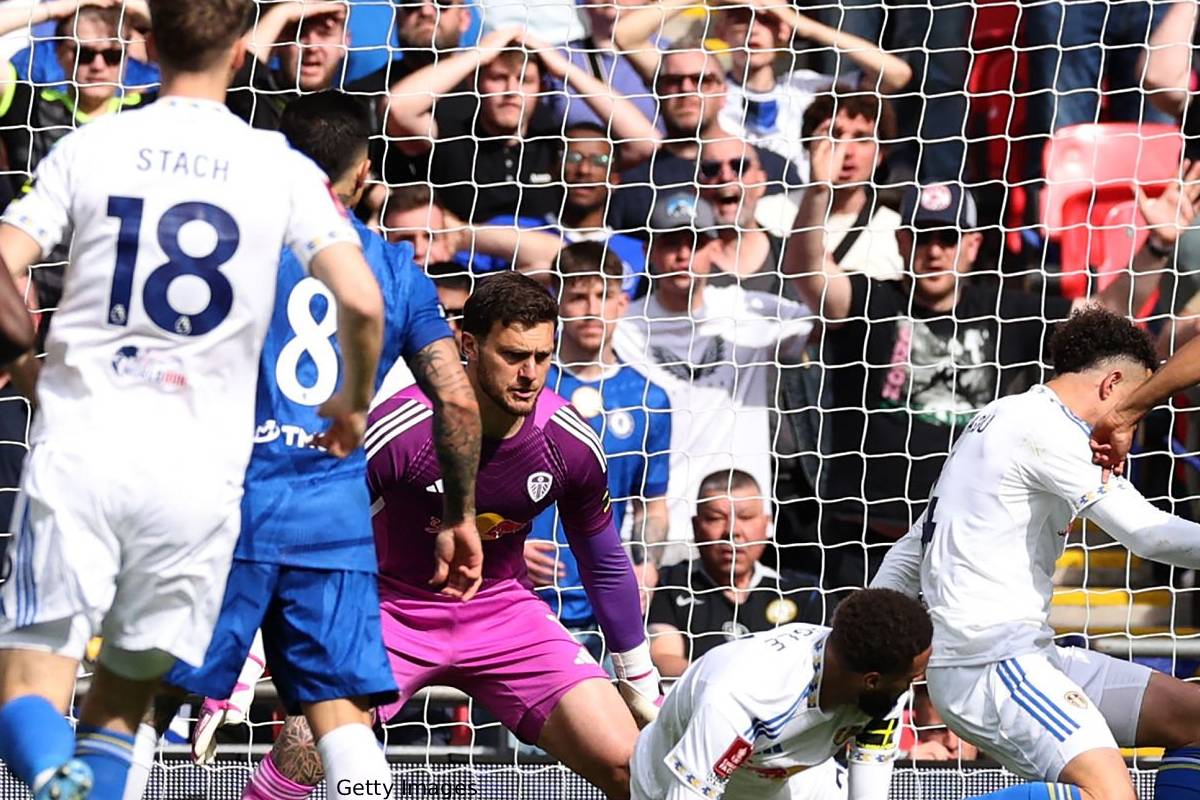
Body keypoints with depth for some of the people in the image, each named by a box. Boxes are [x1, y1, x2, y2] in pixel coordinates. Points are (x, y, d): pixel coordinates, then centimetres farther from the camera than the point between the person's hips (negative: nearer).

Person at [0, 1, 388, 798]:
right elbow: (362, 302, -6)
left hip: (78, 446, -1)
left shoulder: (88, 147, 4)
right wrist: (354, 403, 13)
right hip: (198, 473, 1)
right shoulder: (282, 168, 3)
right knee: (124, 695, 16)